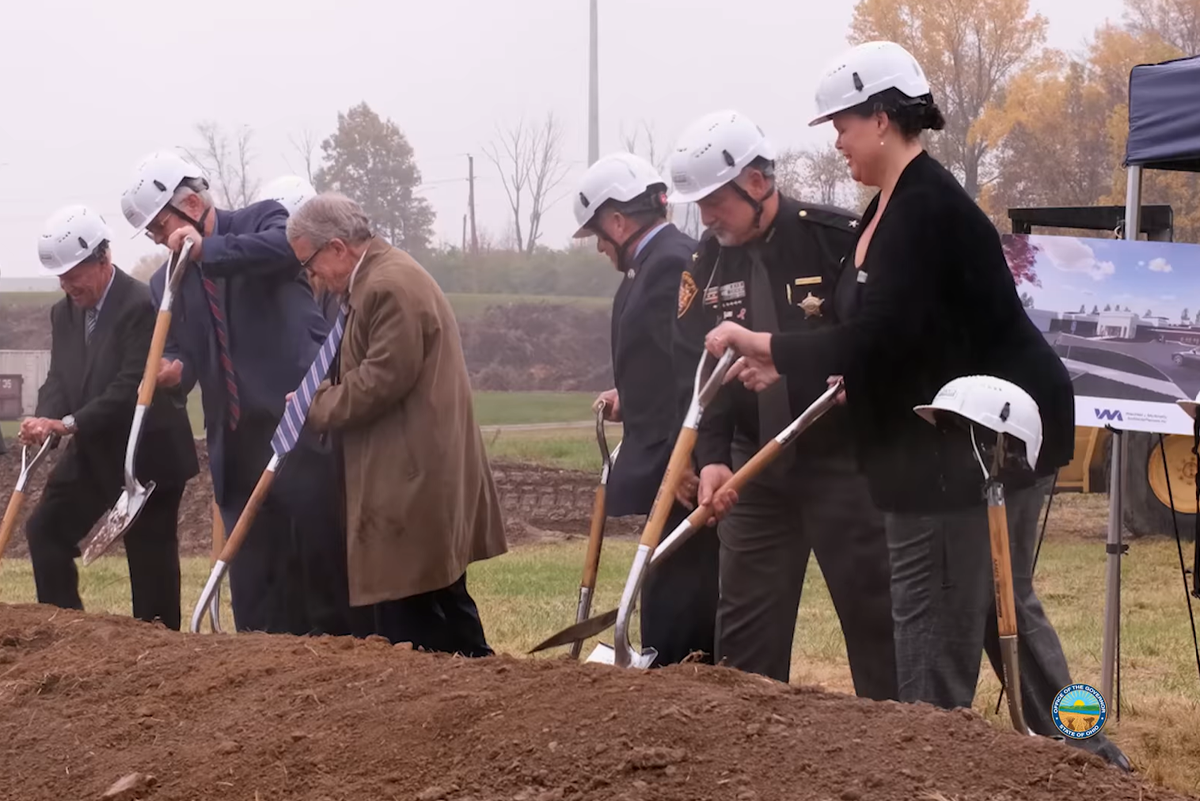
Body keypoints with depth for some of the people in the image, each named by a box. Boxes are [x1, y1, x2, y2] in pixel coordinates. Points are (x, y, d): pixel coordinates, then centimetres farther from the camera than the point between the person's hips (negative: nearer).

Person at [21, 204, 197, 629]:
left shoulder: (143, 305, -19)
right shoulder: (63, 312, 8)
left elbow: (131, 387, -26)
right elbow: (59, 379, 4)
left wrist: (67, 423, -29)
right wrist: (44, 421, -18)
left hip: (146, 453, -8)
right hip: (92, 451, 8)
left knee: (150, 556, -1)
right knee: (45, 529, 4)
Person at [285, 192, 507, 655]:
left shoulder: (389, 286, -17)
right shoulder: (382, 277, 17)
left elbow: (384, 378, -21)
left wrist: (317, 407, -10)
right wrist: (324, 396, 10)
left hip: (410, 478, -11)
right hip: (426, 474, 11)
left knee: (406, 620, -7)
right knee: (443, 598, 16)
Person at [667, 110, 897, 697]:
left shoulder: (838, 240, -12)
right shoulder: (708, 262, 5)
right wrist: (711, 456, -10)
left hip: (843, 458, -5)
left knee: (873, 611, 1)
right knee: (745, 625, 9)